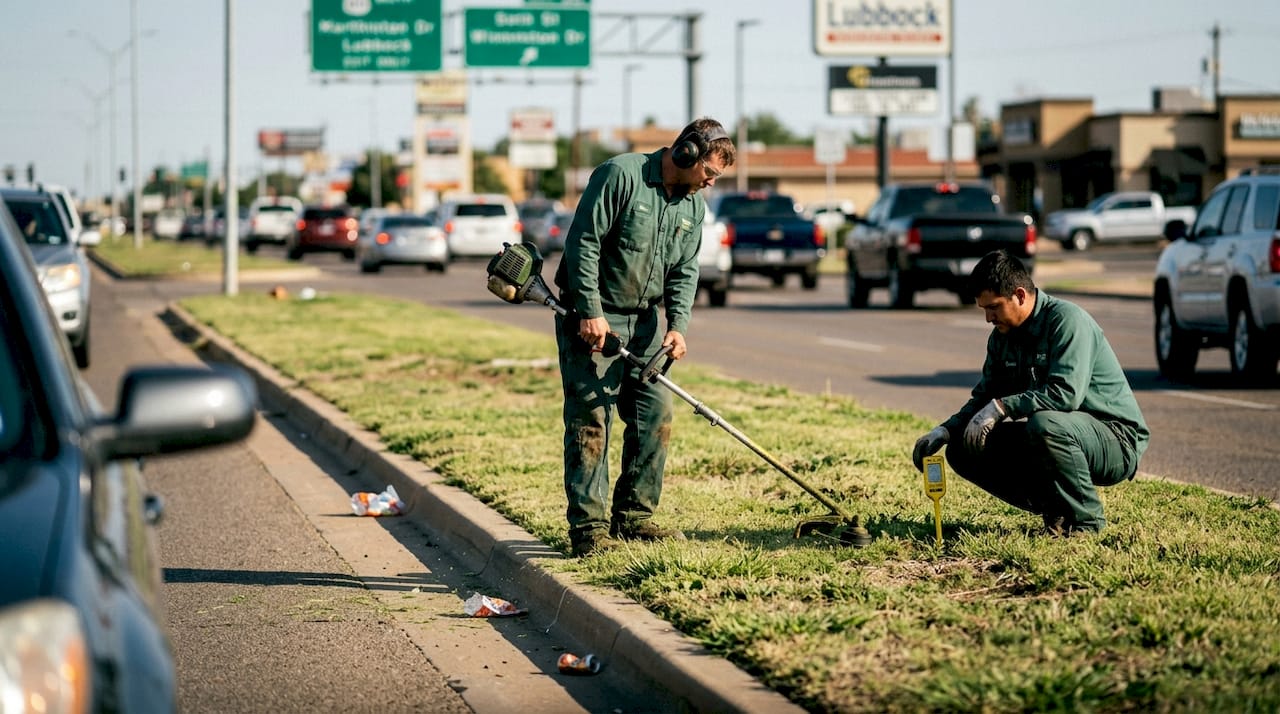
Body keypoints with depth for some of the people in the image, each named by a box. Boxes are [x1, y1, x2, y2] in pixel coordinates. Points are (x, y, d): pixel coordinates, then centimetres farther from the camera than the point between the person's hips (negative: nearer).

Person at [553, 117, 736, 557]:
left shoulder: (693, 206, 8)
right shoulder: (621, 175, -16)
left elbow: (684, 271, 11)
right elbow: (582, 243, -18)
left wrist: (677, 325, -6)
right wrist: (591, 312, -21)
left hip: (645, 320, 8)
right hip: (594, 319, -8)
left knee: (655, 417, 6)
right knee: (591, 419, -9)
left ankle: (633, 517, 17)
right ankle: (588, 528, -7)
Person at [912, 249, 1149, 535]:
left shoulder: (1066, 319, -19)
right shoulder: (1002, 337, 6)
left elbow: (1066, 393, -31)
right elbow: (984, 398, 15)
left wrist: (1001, 407, -28)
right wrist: (945, 431, -2)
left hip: (1115, 438, -8)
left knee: (1045, 424, -39)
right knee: (963, 449, -2)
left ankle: (1085, 519, -17)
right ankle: (1055, 509, 2)